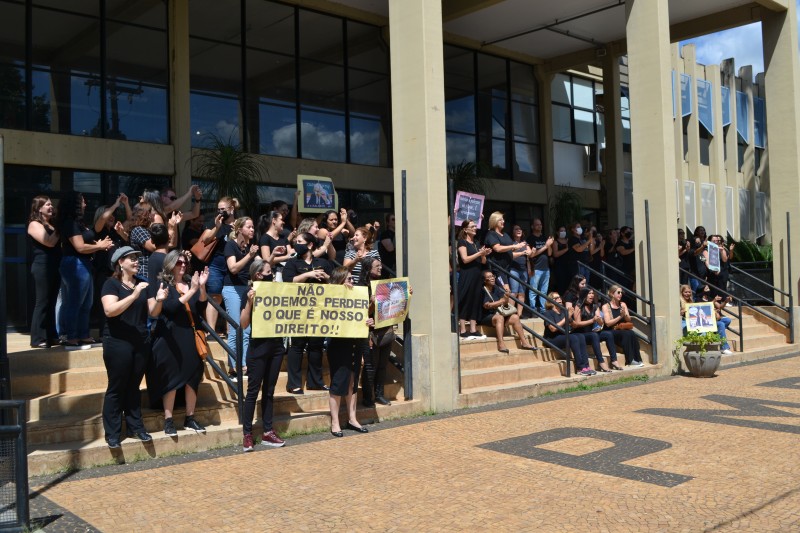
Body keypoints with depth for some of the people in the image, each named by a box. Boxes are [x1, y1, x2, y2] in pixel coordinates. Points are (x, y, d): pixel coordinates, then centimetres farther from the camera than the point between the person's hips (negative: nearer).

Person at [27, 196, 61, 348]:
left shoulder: (51, 224, 17)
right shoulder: (34, 224, -6)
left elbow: (59, 243, 19)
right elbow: (49, 242, -18)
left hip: (55, 267, 8)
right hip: (42, 267, -8)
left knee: (51, 303, 9)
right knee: (42, 303, -7)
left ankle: (51, 336, 14)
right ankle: (38, 339, -4)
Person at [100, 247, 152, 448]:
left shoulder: (142, 284, 14)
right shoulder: (112, 283, -5)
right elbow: (110, 310, -20)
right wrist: (133, 295, -26)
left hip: (141, 342, 5)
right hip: (118, 343, -5)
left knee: (134, 387, 11)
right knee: (116, 388, -1)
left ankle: (136, 427, 19)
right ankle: (112, 433, 5)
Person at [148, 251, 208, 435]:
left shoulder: (191, 282, 10)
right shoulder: (161, 285, -2)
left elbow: (201, 308, 1)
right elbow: (171, 308, -17)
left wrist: (201, 287, -13)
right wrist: (191, 291, -22)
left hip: (191, 336, 5)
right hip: (171, 337, -5)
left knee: (193, 376, 6)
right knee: (171, 378, -1)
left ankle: (190, 418, 16)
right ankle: (168, 421, 7)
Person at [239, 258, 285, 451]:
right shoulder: (250, 295, -7)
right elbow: (244, 324, -13)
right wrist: (249, 302, -25)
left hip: (276, 346, 5)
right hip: (258, 348, -5)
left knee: (269, 390, 10)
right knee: (253, 390, -2)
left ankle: (267, 432, 16)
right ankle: (247, 434, 4)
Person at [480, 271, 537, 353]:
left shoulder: (496, 288, 9)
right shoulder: (482, 291, -10)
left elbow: (507, 301, 4)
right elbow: (487, 305, -21)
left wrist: (506, 298, -21)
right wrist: (502, 301, -21)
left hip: (497, 313, 7)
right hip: (485, 317, -7)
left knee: (515, 317, -9)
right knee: (499, 317, -35)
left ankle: (524, 343, -6)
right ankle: (501, 344, -44)